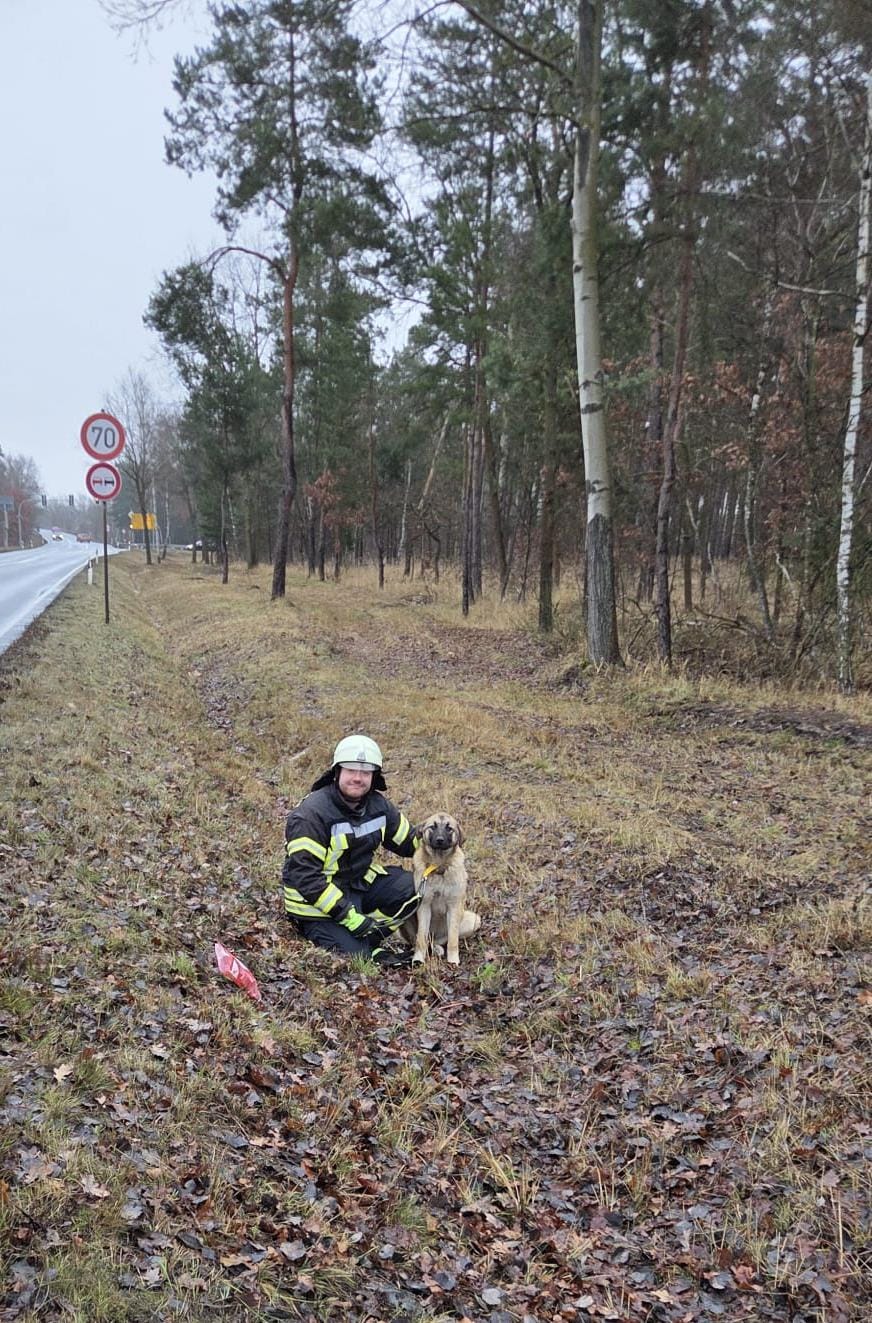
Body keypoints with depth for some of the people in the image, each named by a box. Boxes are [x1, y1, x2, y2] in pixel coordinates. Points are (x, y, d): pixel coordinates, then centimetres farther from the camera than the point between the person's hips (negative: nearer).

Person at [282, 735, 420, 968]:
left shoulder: (379, 805, 0)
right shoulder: (311, 814, -22)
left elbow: (409, 841, 13)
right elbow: (305, 876, -25)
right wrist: (348, 915, -27)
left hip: (361, 883, 7)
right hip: (318, 901, -7)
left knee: (415, 886, -12)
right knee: (358, 954, -21)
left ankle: (371, 939, -6)